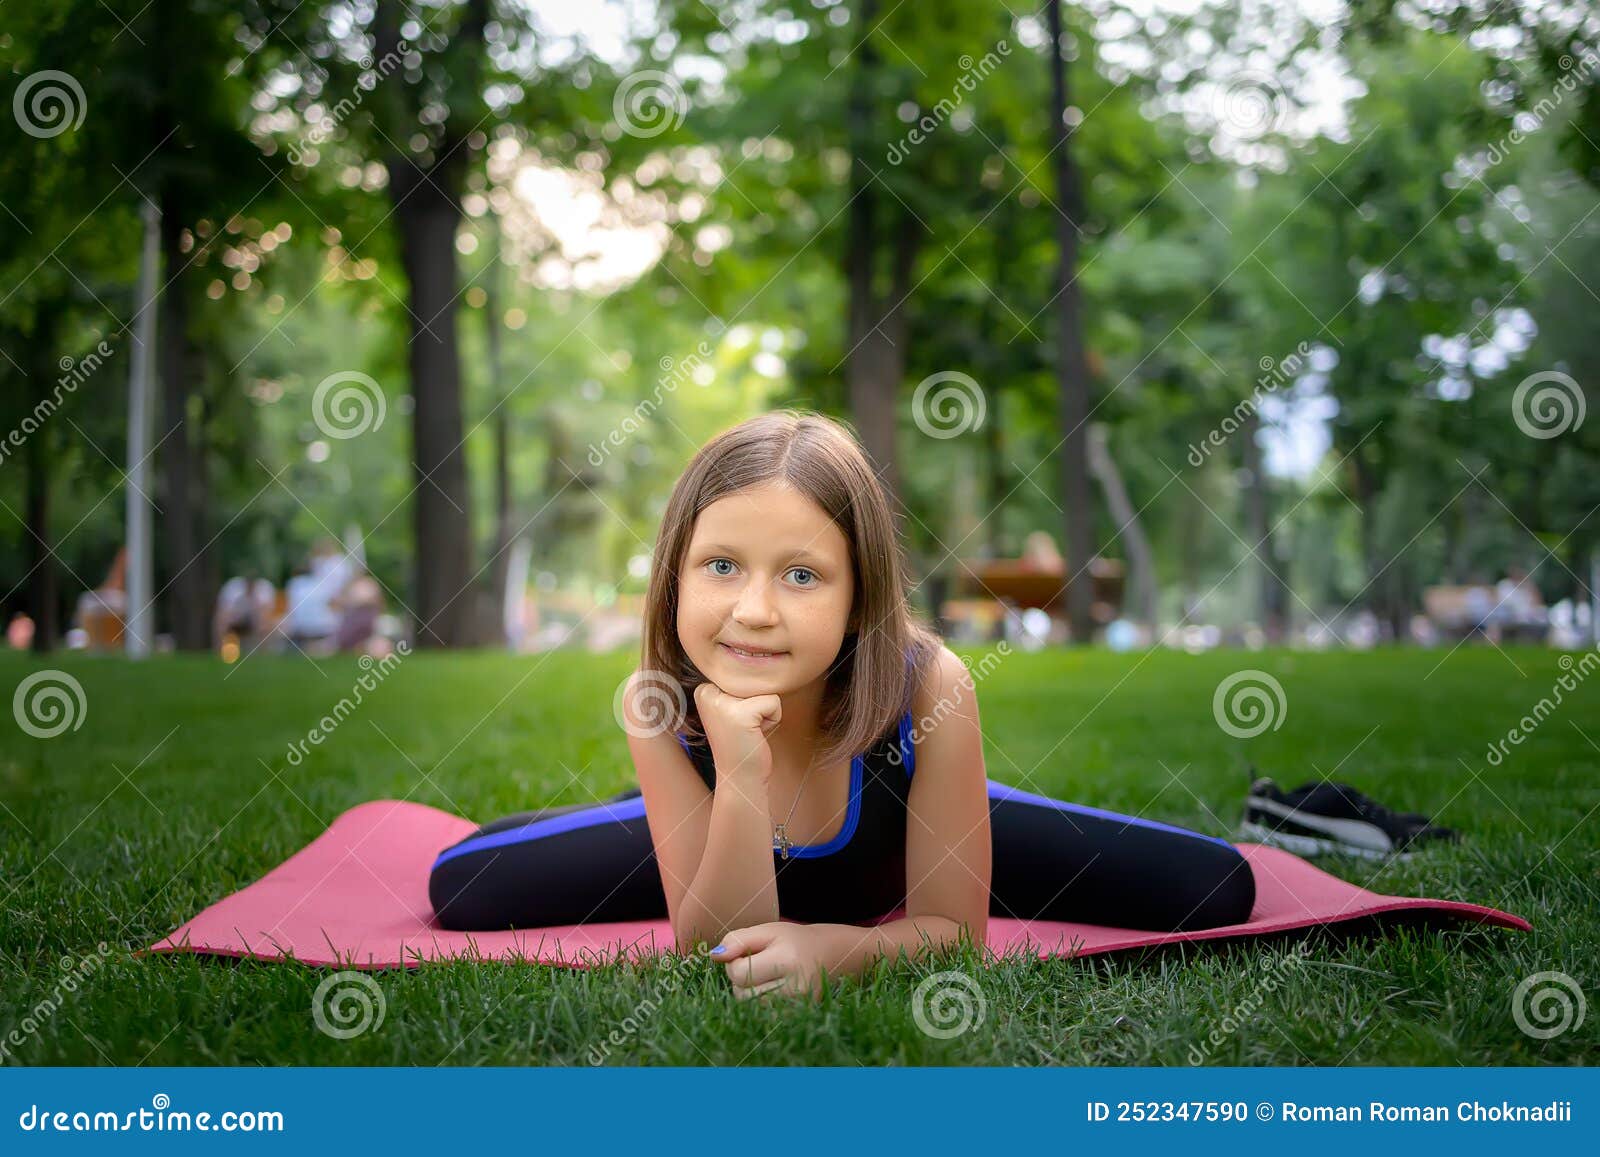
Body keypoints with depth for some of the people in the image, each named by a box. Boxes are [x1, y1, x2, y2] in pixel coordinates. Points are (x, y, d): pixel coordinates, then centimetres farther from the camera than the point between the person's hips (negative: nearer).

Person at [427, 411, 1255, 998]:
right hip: (727, 840, 1)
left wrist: (832, 947, -47)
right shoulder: (658, 705, -33)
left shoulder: (928, 686, -37)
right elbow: (711, 956, -31)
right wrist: (740, 777, -46)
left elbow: (958, 931, -27)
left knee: (1216, 892, -9)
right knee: (461, 888, -7)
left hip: (905, 848, 0)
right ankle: (671, 805, 22)